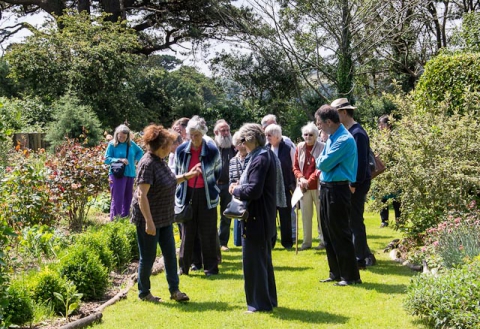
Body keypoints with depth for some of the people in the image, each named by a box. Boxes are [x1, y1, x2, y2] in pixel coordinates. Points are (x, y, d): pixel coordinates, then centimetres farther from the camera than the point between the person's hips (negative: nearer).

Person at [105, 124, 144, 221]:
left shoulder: (131, 144, 5)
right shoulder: (112, 144, -6)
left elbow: (140, 152, 22)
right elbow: (106, 159, -8)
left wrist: (135, 160, 5)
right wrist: (119, 160, -20)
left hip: (130, 174, 5)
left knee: (128, 198, 11)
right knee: (117, 198, -10)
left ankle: (125, 217, 22)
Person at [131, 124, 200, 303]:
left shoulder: (160, 161, 5)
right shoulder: (148, 164, -23)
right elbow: (142, 195, -26)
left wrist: (187, 176, 15)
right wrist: (149, 222, -27)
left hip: (164, 218, 9)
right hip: (149, 218, -9)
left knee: (170, 253, 11)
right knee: (148, 256, 4)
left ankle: (174, 290, 20)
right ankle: (143, 293, 20)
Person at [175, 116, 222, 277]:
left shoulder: (212, 151, -10)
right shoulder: (181, 150, -5)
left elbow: (217, 171, 7)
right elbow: (177, 171, 10)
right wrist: (179, 190, 11)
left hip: (206, 195, -2)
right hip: (187, 194, 2)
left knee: (208, 233, 4)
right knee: (187, 232, 9)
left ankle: (211, 267, 12)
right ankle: (184, 266, 17)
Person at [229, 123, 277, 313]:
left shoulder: (259, 159, -20)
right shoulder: (265, 154, 11)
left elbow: (253, 190, -26)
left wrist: (235, 190, -10)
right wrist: (241, 186, 5)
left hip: (256, 218, -11)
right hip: (263, 217, 11)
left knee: (253, 261, -1)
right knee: (264, 259, 18)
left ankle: (259, 304, 6)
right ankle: (268, 300, 29)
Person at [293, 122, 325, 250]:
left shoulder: (322, 147, -7)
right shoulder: (300, 147, 6)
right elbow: (295, 167, 10)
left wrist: (309, 181, -16)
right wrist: (301, 178, -8)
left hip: (317, 186, -4)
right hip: (303, 187, 4)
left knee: (321, 214, 2)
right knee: (305, 215, 8)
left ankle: (323, 240, 10)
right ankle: (306, 241, 15)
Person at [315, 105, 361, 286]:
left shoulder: (344, 140, -18)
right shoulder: (331, 138, 12)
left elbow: (324, 164, -18)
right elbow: (320, 163, 19)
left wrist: (320, 159, 1)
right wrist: (322, 161, 0)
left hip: (337, 190, -10)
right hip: (326, 188, 10)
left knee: (340, 234, -4)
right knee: (328, 234, 14)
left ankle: (351, 276, 5)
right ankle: (336, 273, 24)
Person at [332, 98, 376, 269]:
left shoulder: (357, 133, -15)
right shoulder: (345, 132, 14)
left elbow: (361, 162, -20)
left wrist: (354, 184, -21)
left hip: (357, 184, -9)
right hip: (348, 182, 9)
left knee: (355, 222, -3)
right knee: (352, 221, 14)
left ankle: (360, 259, 5)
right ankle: (365, 254, 23)